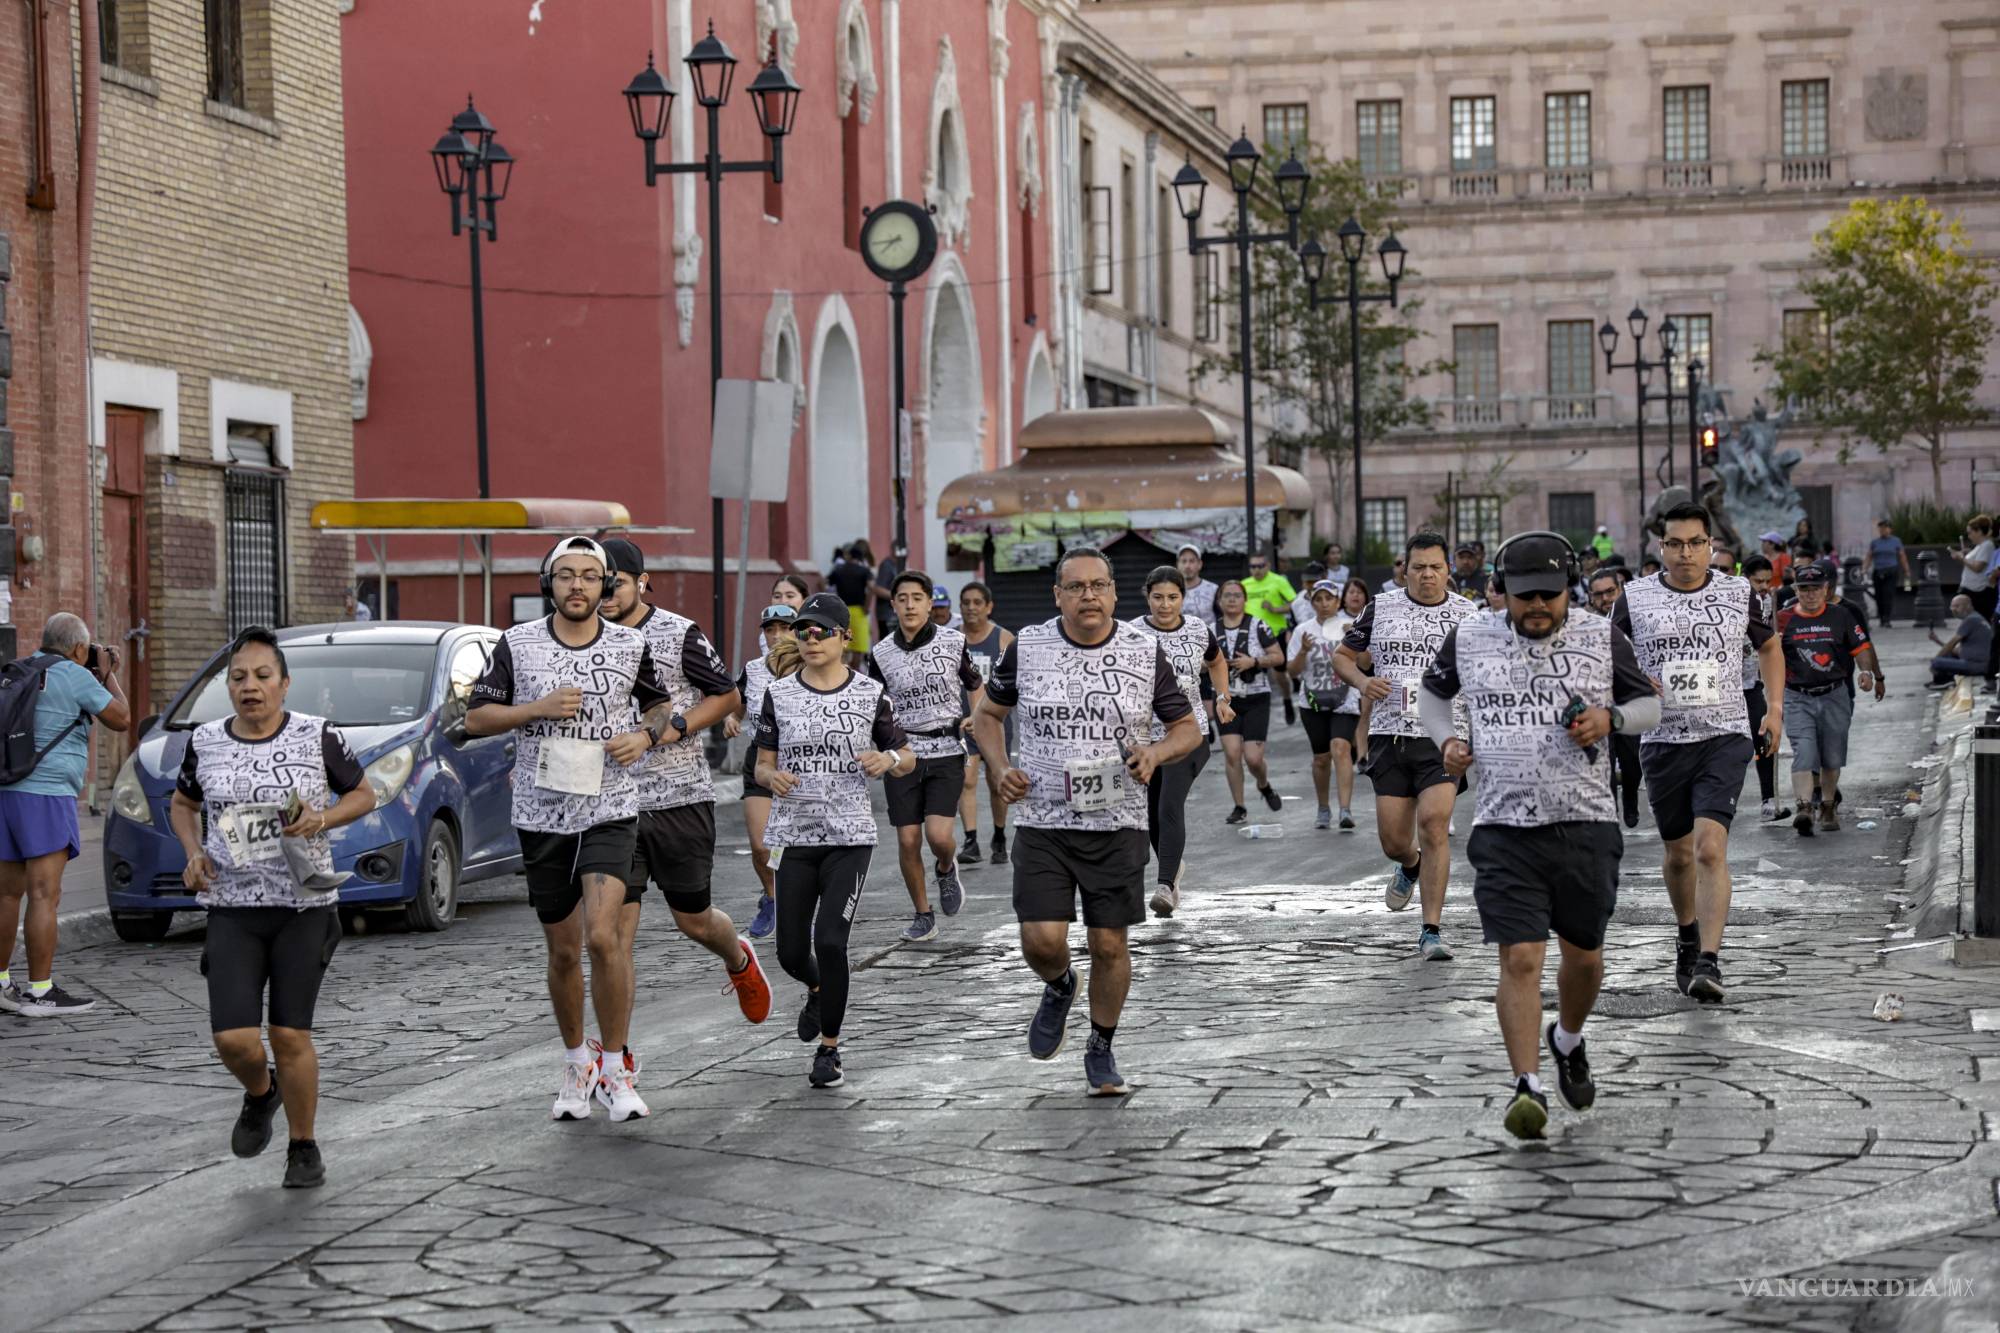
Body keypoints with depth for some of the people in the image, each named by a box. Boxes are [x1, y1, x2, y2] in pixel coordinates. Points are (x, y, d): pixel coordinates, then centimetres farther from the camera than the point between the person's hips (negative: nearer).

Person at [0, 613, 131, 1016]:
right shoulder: (75, 677, -8)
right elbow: (121, 719, -1)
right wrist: (108, 674, 12)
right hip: (45, 794, -8)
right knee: (44, 896, -7)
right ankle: (40, 993, -8)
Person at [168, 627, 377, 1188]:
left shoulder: (317, 736, -4)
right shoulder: (205, 743, 3)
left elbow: (364, 794, 8)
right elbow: (183, 806, 20)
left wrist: (321, 819, -11)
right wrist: (193, 853, 1)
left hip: (303, 907, -2)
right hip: (232, 909, 2)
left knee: (290, 1036, -2)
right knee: (233, 1038, -10)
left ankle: (303, 1147, 18)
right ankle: (260, 1095, 25)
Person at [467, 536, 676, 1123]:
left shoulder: (631, 645, 1)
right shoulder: (518, 644, -1)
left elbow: (660, 705, 17)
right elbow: (476, 717, 2)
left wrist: (645, 734, -5)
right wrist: (538, 709, -13)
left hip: (609, 813, -1)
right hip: (542, 815, 1)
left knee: (603, 937, -18)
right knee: (563, 952, 9)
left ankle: (615, 1069, -6)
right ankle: (576, 1064, 29)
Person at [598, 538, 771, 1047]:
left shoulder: (680, 634, -6)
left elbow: (729, 696, 0)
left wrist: (677, 728, -14)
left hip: (681, 798, -2)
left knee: (693, 919, 10)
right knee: (616, 928, -5)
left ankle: (739, 961, 46)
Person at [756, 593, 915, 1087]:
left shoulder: (870, 694, 0)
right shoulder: (779, 695, 4)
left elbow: (907, 759, 9)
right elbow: (762, 766, 8)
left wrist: (888, 760, -14)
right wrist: (772, 777, -15)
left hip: (850, 837, -2)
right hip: (793, 836, 2)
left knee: (830, 940, -17)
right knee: (791, 953, 4)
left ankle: (829, 1048, 1)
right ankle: (818, 990, 43)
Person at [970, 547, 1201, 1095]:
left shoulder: (1145, 651, -1)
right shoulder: (1026, 648, -1)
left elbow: (1187, 728, 8)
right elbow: (988, 714, 14)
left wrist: (1155, 753, -14)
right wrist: (1002, 768, -4)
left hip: (1118, 825, 0)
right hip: (1043, 823, 0)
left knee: (1109, 945, 3)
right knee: (1042, 940, -11)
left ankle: (1101, 1051, 24)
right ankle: (1059, 987, 26)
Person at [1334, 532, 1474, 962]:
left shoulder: (1469, 615, 3)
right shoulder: (1381, 608, 7)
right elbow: (1342, 656, 16)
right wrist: (1361, 681, -5)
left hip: (1443, 737, -2)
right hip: (1389, 736, 2)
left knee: (1434, 823, -18)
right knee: (1394, 842, 5)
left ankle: (1431, 930, -11)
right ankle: (1410, 866, 44)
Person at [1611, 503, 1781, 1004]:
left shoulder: (1737, 592, 3)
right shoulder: (1635, 597, 1)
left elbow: (1768, 646, 20)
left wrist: (1774, 708, 11)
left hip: (1725, 737, -2)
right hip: (1663, 740, 2)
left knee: (1710, 848, -18)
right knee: (1679, 854, 14)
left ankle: (1709, 962, -21)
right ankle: (1688, 939, 39)